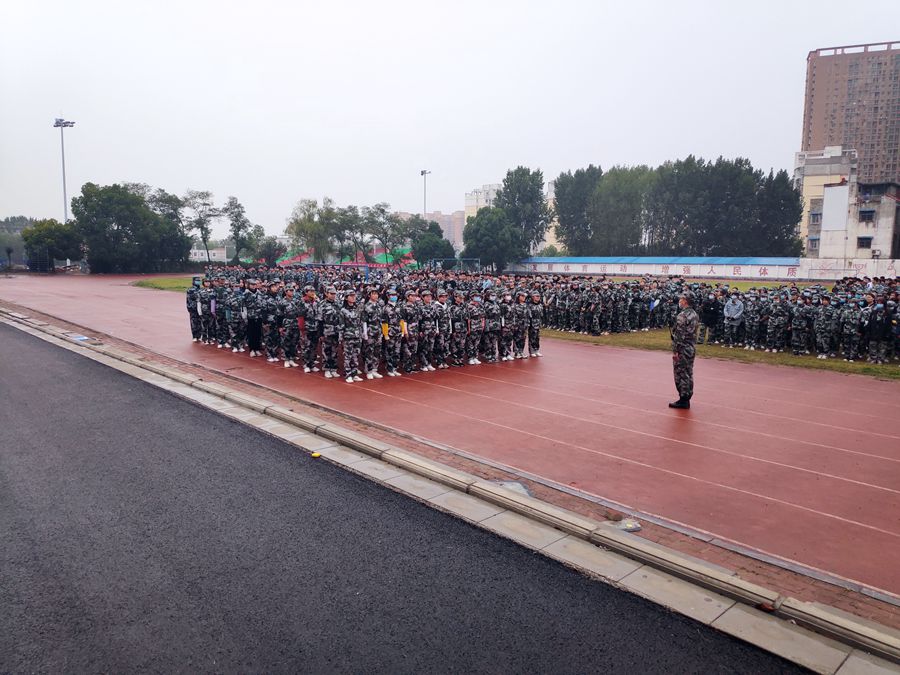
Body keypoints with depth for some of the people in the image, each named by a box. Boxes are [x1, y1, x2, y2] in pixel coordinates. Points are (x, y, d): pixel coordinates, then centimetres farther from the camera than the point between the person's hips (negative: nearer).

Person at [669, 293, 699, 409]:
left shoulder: (682, 316, -18)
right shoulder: (694, 314, 9)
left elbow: (679, 335, -21)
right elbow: (695, 332, 15)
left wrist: (675, 351, -17)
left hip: (682, 350, -9)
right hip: (691, 348, 9)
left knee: (680, 374, 0)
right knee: (688, 374, 13)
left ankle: (683, 400, 5)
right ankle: (687, 399, 20)